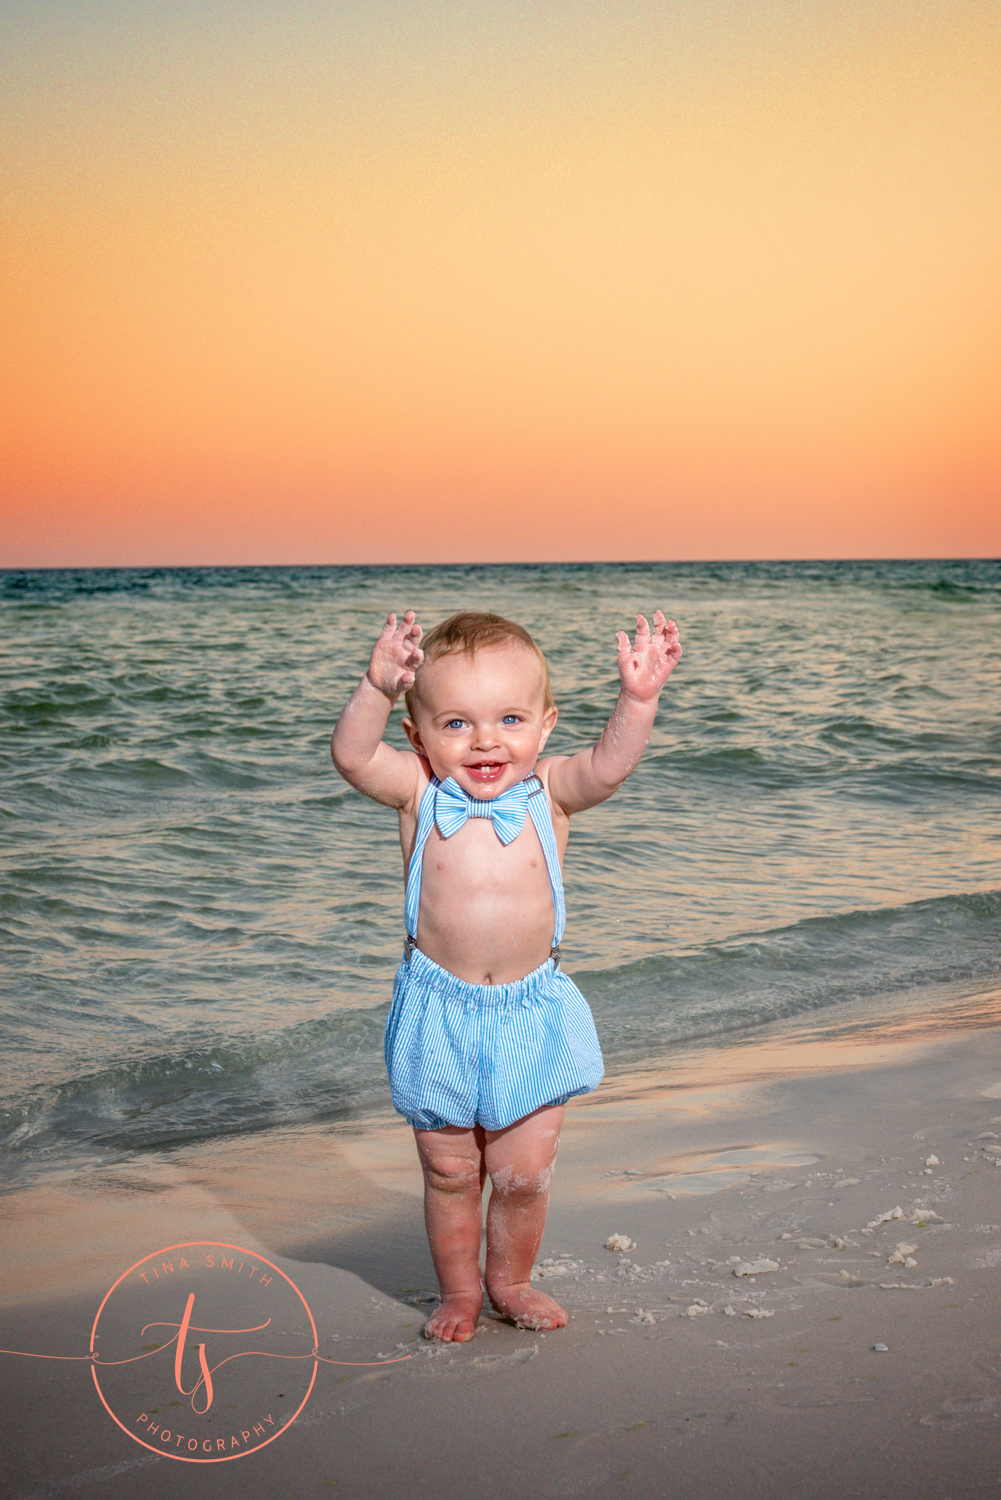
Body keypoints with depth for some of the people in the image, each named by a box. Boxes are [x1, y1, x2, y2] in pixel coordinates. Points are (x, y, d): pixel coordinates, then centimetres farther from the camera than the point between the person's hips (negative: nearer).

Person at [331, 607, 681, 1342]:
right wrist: (377, 689, -40)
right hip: (439, 1013, 0)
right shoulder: (419, 795, -8)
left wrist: (638, 699, -41)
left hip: (531, 1014, 1)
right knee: (449, 1170, 13)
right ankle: (459, 1290, 36)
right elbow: (353, 756, -24)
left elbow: (609, 764, -24)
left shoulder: (549, 792, -7)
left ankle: (511, 1281, 37)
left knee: (524, 1172, 11)